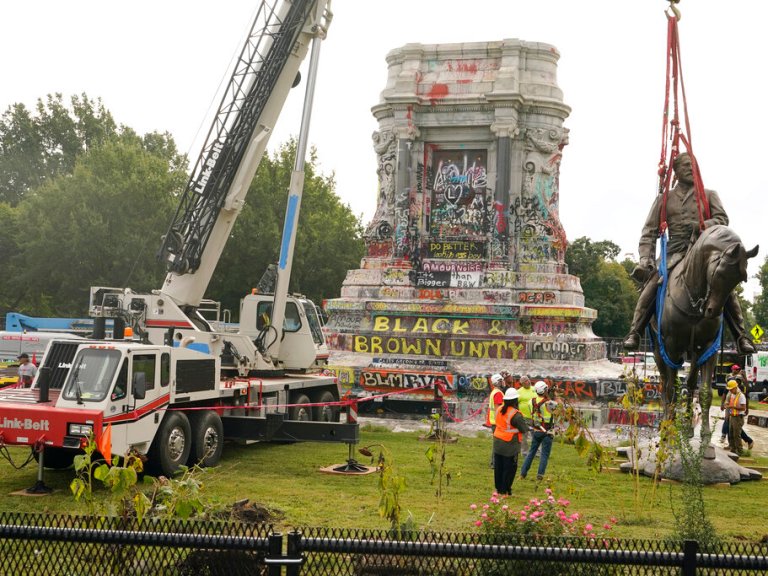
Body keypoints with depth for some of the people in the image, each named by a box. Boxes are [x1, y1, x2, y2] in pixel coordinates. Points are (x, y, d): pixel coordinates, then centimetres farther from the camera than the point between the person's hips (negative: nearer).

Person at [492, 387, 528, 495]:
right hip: (510, 445, -7)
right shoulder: (516, 415, -21)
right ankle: (505, 490, 10)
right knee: (509, 468, 5)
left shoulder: (499, 410, 0)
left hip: (497, 442, 7)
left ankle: (498, 488, 26)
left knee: (498, 467, 16)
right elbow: (524, 429, -15)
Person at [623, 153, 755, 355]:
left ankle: (741, 337, -13)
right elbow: (650, 232, 10)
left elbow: (722, 219, 2)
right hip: (675, 252, 0)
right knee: (652, 283, -25)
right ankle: (634, 333, -21)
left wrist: (704, 225, -20)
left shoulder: (709, 195, 17)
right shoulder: (664, 199, 16)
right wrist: (645, 259, -5)